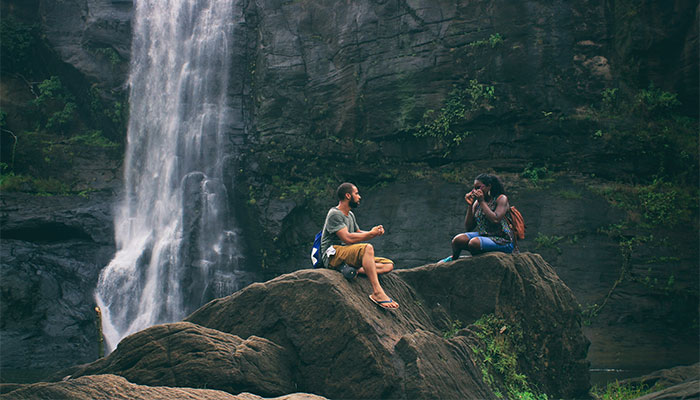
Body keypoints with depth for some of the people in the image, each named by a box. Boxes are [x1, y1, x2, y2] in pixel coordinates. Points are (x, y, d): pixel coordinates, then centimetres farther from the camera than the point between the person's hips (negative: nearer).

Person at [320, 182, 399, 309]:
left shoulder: (350, 215, 21)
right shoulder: (334, 214, -9)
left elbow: (359, 233, 29)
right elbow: (348, 238, -20)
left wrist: (375, 232, 7)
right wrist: (371, 233, -10)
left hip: (348, 255, 9)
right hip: (333, 256, -9)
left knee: (388, 264, -4)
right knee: (367, 248, -36)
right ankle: (377, 292, -41)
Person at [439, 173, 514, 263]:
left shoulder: (501, 198, -4)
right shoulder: (477, 202, 11)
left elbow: (495, 220, -22)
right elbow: (468, 228, 9)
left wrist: (482, 202, -14)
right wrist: (470, 205, 0)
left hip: (502, 241, -5)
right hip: (482, 235, 5)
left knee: (474, 243, -32)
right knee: (458, 240, -21)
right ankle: (454, 258, 7)